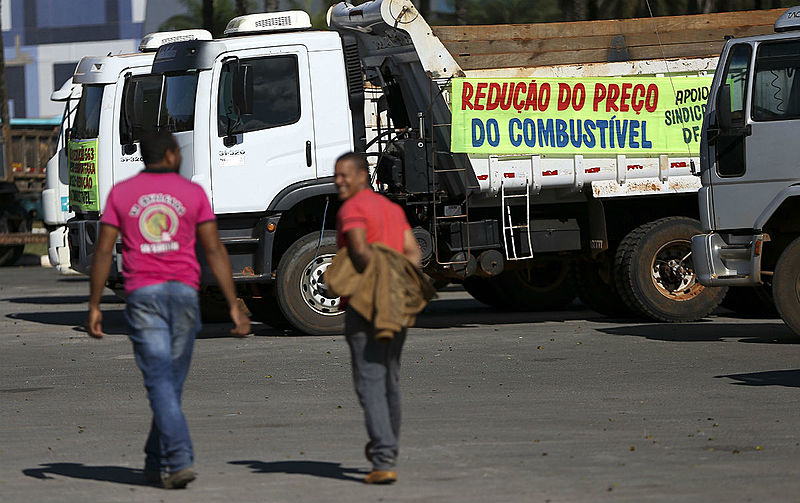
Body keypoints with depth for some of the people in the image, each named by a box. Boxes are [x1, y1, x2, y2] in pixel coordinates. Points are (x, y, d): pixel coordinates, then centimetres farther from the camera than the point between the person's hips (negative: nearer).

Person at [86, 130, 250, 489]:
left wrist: (94, 306, 5)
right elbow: (214, 250, 0)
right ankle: (157, 464, 20)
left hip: (142, 293, -1)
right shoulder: (192, 192, 4)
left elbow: (103, 251, 1)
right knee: (172, 379, 12)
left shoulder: (121, 193, 6)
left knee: (159, 380, -5)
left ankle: (180, 460, -20)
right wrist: (234, 306, 0)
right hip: (184, 291, 1)